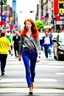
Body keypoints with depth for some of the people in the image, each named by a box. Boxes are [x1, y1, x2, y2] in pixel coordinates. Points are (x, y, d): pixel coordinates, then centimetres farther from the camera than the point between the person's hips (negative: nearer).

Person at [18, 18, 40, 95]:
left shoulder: (35, 34, 2)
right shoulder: (23, 34, 5)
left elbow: (38, 45, 1)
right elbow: (21, 44, 13)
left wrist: (38, 56, -6)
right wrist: (20, 55, 14)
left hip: (33, 52, 0)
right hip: (25, 52, 0)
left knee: (32, 70, 13)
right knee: (28, 70, -8)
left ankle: (32, 82, 42)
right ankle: (30, 87, -6)